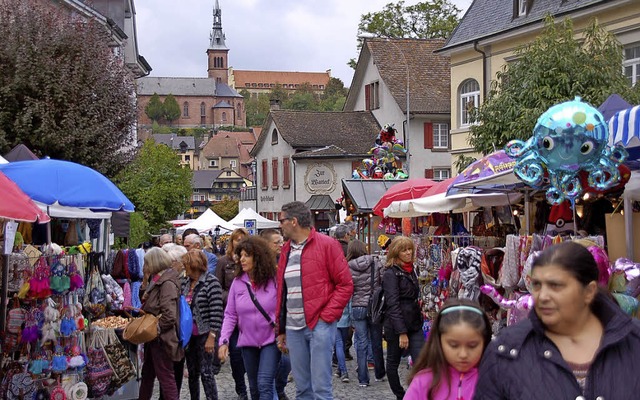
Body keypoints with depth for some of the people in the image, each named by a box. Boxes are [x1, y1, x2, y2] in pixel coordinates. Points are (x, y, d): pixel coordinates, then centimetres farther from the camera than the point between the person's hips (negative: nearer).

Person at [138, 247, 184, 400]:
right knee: (147, 374, 21)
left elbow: (169, 316, -26)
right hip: (154, 338, 10)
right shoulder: (159, 280, 11)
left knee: (165, 376, -2)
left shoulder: (167, 283, -20)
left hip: (162, 339, -10)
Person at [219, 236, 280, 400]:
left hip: (270, 340, -4)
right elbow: (230, 315, 0)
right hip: (248, 343, 4)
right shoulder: (237, 283, -1)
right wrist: (224, 341, -10)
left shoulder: (274, 280, -10)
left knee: (264, 384, -14)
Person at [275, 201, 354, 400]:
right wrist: (281, 330, 18)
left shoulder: (326, 245, -5)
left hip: (319, 325, -6)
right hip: (293, 329, 6)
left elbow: (345, 285, -6)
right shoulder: (286, 250, 15)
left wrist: (326, 316, -14)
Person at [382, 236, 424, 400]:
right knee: (393, 362, 8)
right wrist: (402, 332, -20)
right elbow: (393, 304, -16)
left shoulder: (410, 270, 13)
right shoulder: (390, 273, -10)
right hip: (396, 325, -6)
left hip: (414, 324, 6)